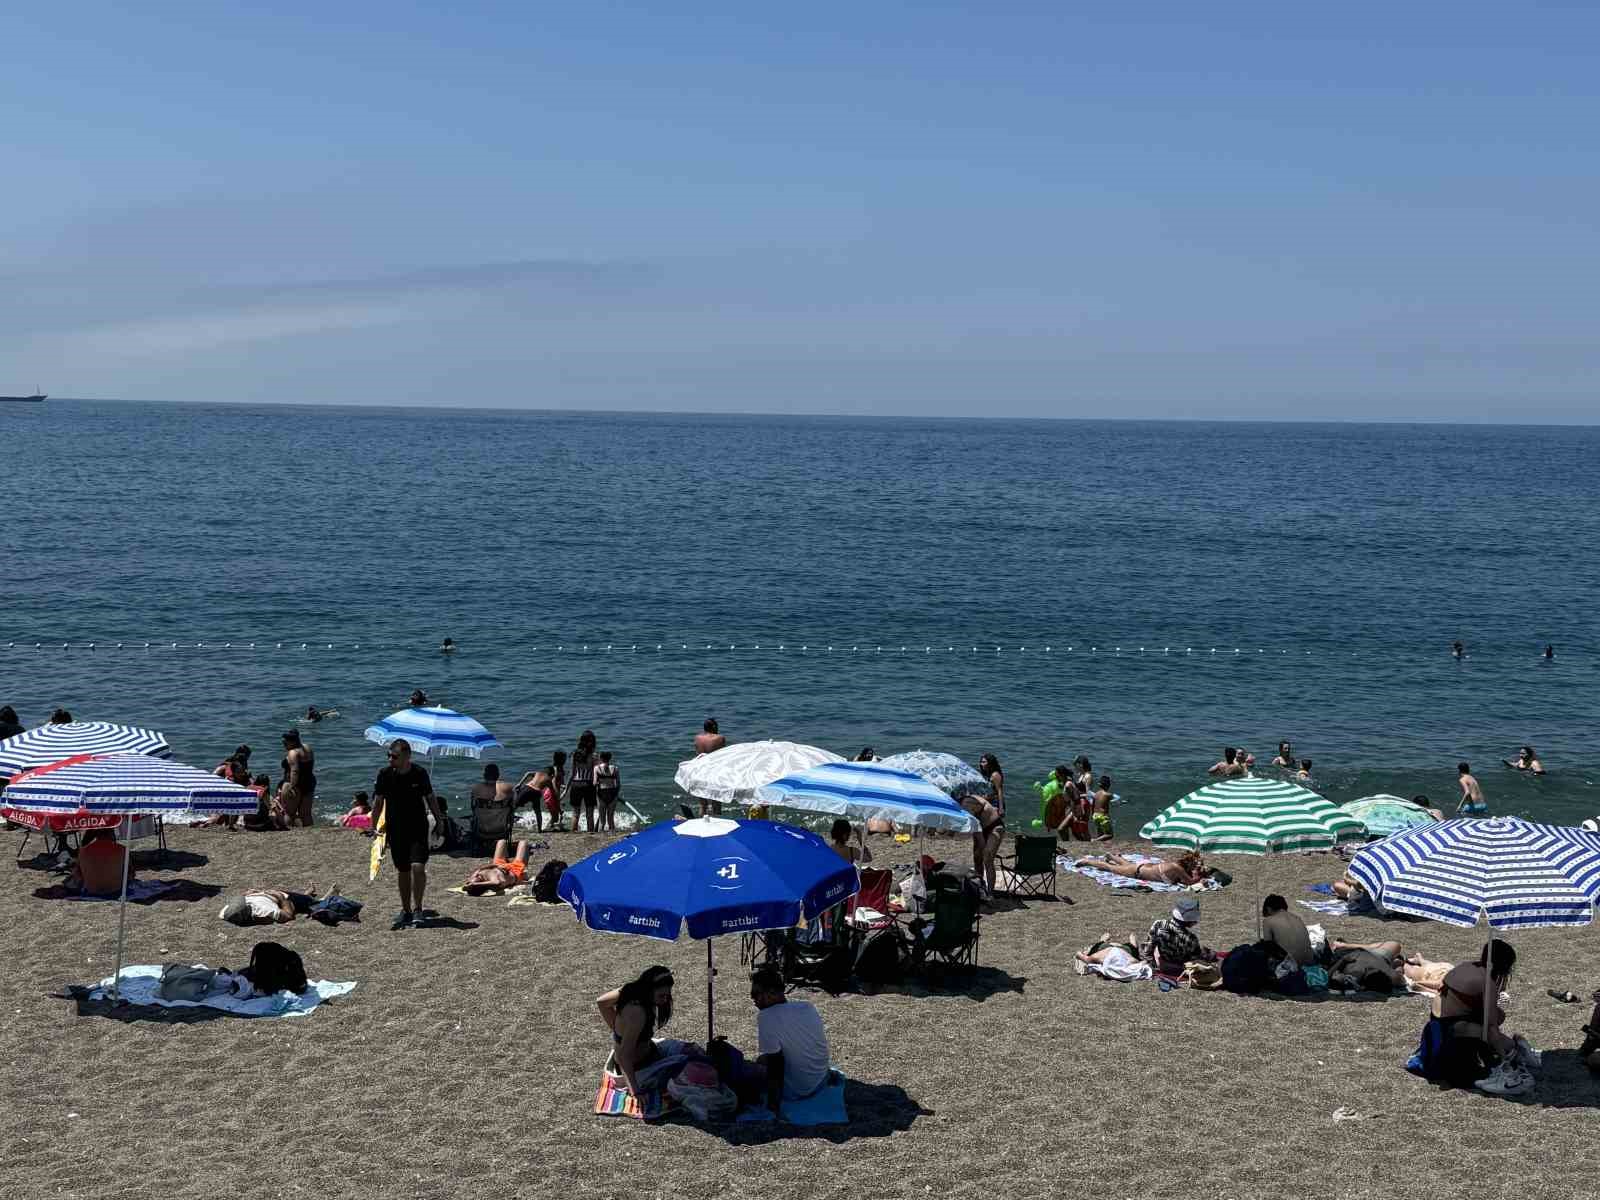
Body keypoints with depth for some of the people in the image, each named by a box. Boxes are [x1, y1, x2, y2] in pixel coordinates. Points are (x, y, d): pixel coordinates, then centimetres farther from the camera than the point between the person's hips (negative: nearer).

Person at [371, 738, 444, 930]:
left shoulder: (419, 774, -8)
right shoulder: (385, 774, -5)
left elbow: (430, 797, 5)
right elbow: (378, 802, 2)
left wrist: (439, 820, 8)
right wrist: (374, 826, -1)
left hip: (418, 827, -2)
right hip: (395, 830, 2)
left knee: (418, 867, -16)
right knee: (402, 871, 10)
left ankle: (417, 909, -2)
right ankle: (405, 910, 24)